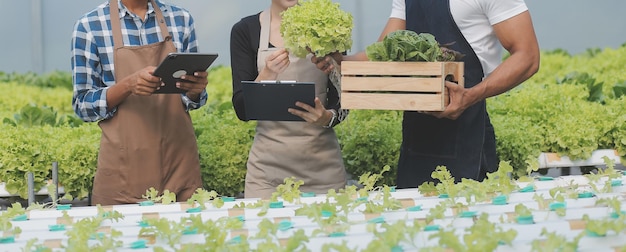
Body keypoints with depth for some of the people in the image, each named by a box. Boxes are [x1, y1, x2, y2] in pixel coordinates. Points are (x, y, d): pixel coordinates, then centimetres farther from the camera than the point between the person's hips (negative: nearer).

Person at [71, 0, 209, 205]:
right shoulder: (89, 26, -4)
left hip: (179, 159, 3)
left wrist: (195, 90, -11)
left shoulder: (181, 19, 6)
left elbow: (192, 100, 12)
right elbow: (82, 105, -4)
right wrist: (128, 85, -21)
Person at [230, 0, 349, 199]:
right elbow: (242, 110, -4)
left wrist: (327, 117, -20)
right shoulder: (245, 30, 0)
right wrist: (267, 75, -21)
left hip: (322, 161, 1)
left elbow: (341, 102, 2)